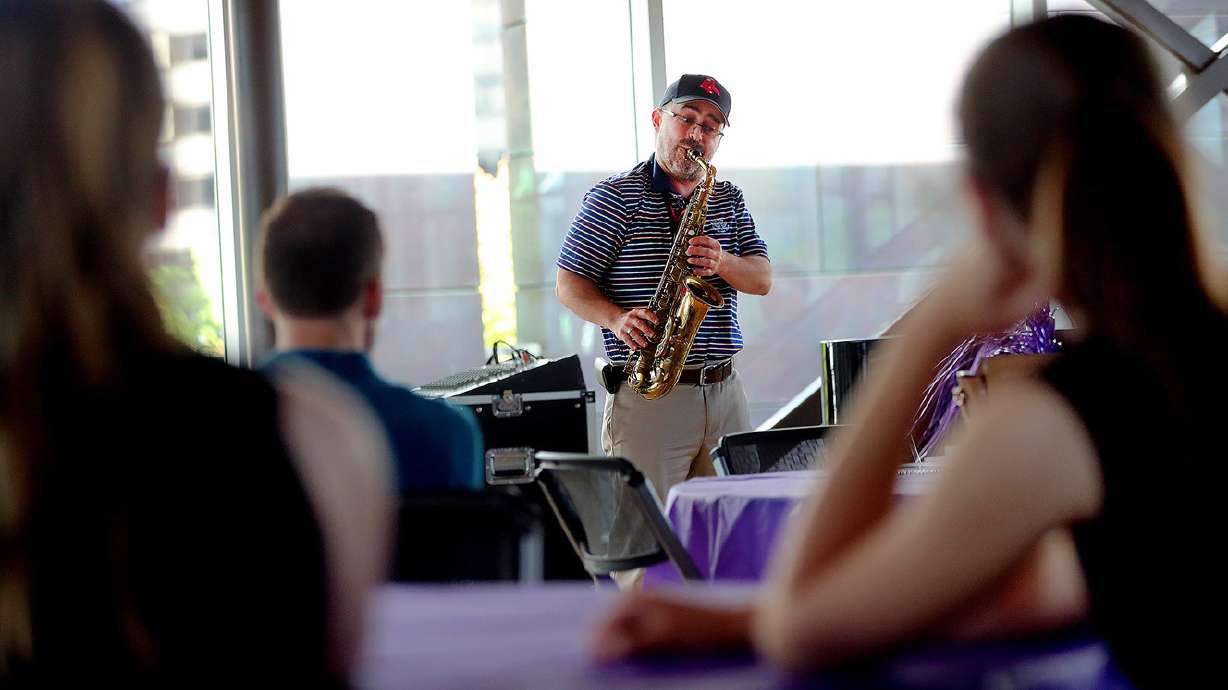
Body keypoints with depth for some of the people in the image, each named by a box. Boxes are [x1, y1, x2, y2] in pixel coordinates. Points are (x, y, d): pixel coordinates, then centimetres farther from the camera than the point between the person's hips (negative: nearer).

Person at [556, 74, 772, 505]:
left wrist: (723, 263, -13)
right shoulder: (617, 195, -1)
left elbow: (763, 280, 9)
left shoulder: (729, 199, 16)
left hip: (725, 390, 5)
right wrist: (617, 318, -20)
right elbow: (569, 284, -2)